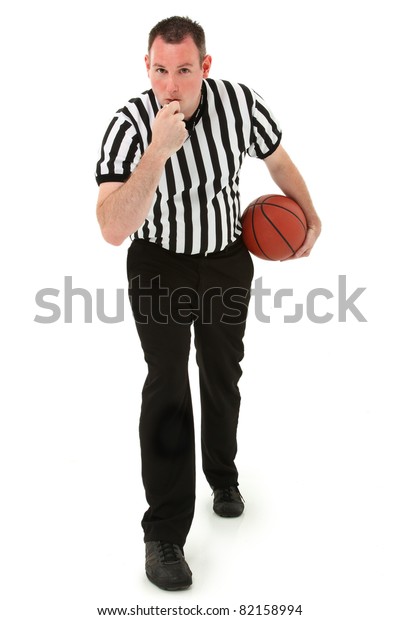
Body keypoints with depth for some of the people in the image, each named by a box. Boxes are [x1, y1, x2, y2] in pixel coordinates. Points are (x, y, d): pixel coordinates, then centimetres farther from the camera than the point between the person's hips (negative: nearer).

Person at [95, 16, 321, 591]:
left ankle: (222, 473, 45)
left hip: (228, 260, 3)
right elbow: (114, 230, -36)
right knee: (167, 386, -9)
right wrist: (158, 150, -43)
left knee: (223, 376, 17)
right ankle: (164, 533, 4)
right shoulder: (130, 125, -25)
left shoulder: (241, 104, -17)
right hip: (159, 266, -3)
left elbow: (279, 160, 4)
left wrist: (312, 218, 9)